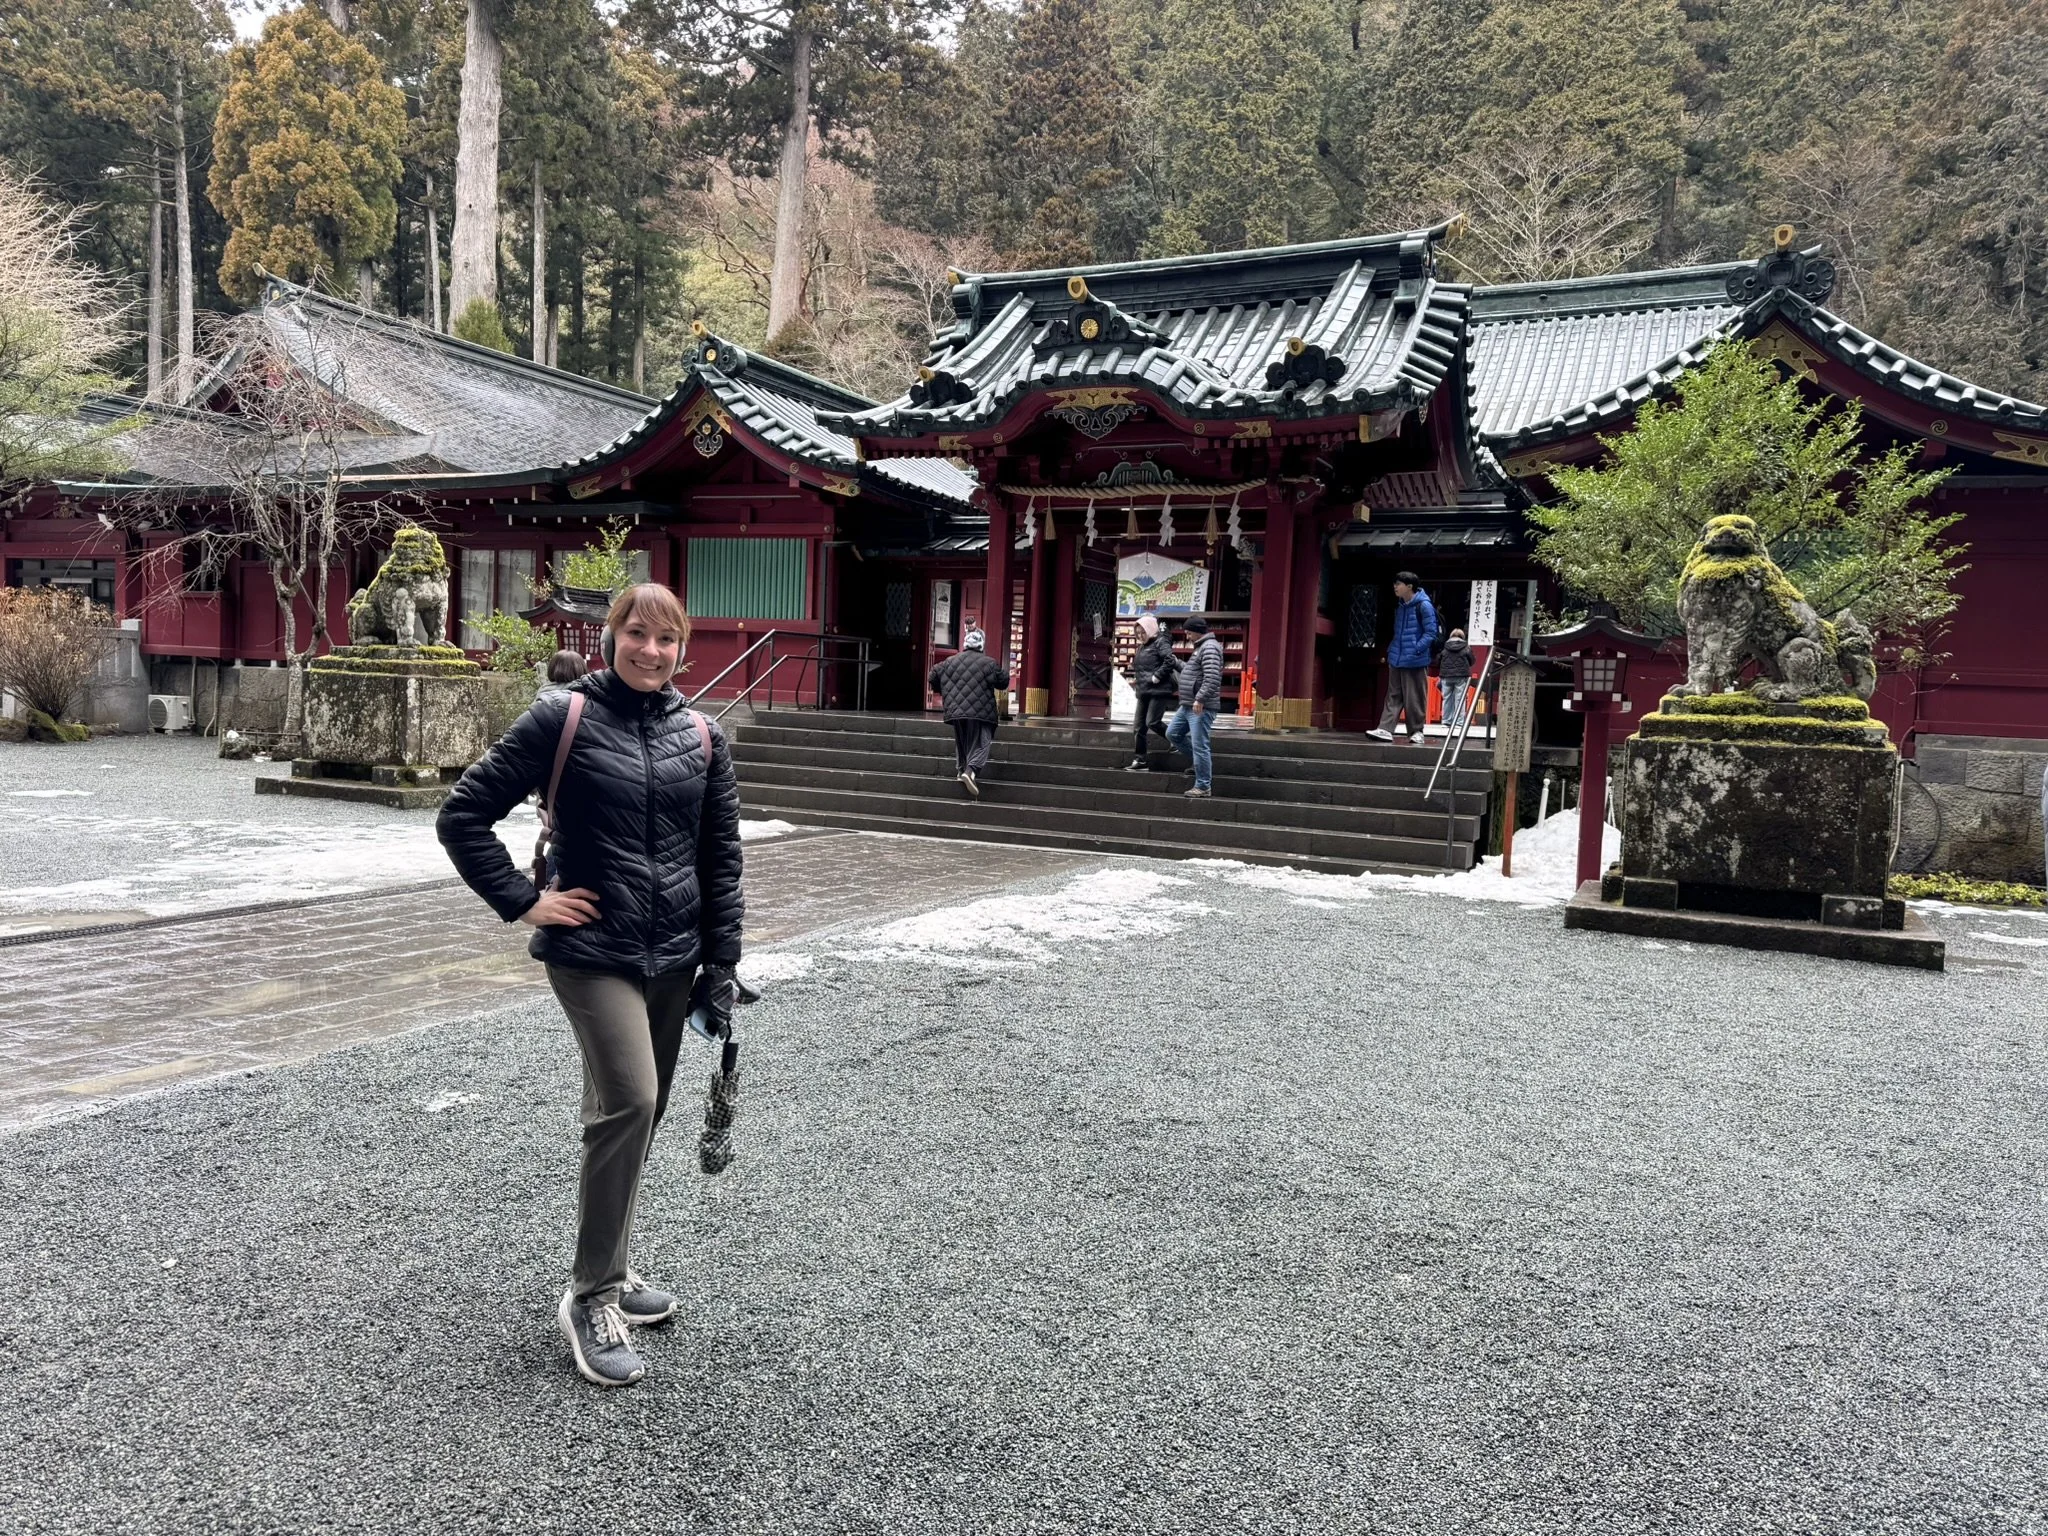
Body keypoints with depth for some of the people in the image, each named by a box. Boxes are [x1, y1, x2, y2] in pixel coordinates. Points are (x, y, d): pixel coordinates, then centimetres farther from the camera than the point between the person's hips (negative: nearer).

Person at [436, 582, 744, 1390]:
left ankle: (611, 1267, 33)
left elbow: (722, 859, 7)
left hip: (673, 956, 5)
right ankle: (592, 1297, -1)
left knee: (632, 1111, 15)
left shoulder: (702, 737, 4)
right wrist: (522, 901, -9)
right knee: (629, 1102, -16)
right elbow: (463, 816, -4)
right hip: (592, 951, -5)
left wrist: (722, 968, 5)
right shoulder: (563, 718, -7)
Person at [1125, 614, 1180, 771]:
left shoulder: (1161, 642, -9)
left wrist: (1156, 677, -22)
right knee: (1140, 726, 6)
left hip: (1158, 690, -9)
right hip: (1144, 691, 9)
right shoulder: (1143, 646, 17)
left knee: (1152, 722, -13)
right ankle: (1140, 760, 9)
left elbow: (1170, 661, -22)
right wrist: (1137, 678, 13)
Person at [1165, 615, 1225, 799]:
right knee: (1172, 734, 15)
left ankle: (1203, 787, -1)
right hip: (1188, 706, 11)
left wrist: (1200, 699, -28)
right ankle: (1201, 761, 24)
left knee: (1199, 746, -7)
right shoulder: (1201, 647, 18)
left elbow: (1212, 678, -26)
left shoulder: (1209, 648, -15)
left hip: (1201, 707, -11)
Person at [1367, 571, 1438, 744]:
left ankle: (1416, 731, 8)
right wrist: (1391, 650, 13)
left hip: (1415, 661, -7)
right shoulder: (1400, 606, 15)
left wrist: (1416, 650, -18)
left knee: (1415, 698, -1)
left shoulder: (1424, 605, -10)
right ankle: (1385, 729, -1)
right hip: (1396, 659, 7)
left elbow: (1431, 633, -12)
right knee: (1393, 696, 3)